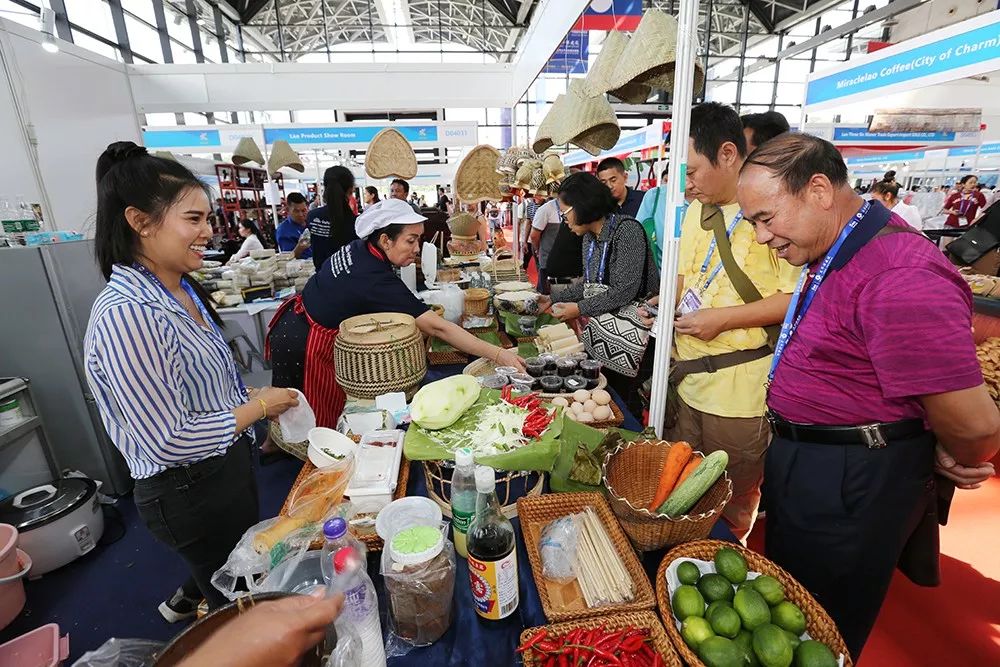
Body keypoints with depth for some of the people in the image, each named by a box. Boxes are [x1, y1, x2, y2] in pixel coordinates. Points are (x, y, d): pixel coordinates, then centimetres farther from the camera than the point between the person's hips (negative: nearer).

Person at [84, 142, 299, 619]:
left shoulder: (182, 290, 0)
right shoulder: (126, 314, -29)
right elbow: (169, 442, -28)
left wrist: (252, 399, -1)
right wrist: (258, 407, -17)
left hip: (227, 466, 9)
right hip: (188, 493, -8)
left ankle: (188, 599, 61)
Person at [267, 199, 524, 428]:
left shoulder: (357, 249, -7)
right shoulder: (377, 281, -32)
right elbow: (438, 328, -35)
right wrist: (498, 355, -34)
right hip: (305, 346, -8)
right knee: (321, 419, 7)